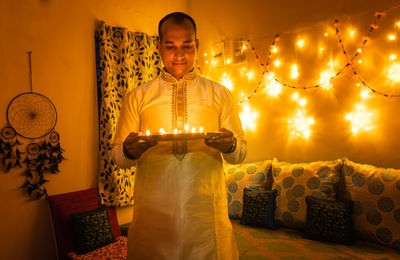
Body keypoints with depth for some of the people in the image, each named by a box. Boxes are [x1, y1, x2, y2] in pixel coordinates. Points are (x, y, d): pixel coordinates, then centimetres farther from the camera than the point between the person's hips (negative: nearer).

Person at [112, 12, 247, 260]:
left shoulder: (220, 94, 7)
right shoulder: (137, 97, 6)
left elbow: (240, 154, 6)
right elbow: (118, 157, 5)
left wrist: (230, 145, -17)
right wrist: (129, 150, -17)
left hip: (207, 209, 1)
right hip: (153, 209, 0)